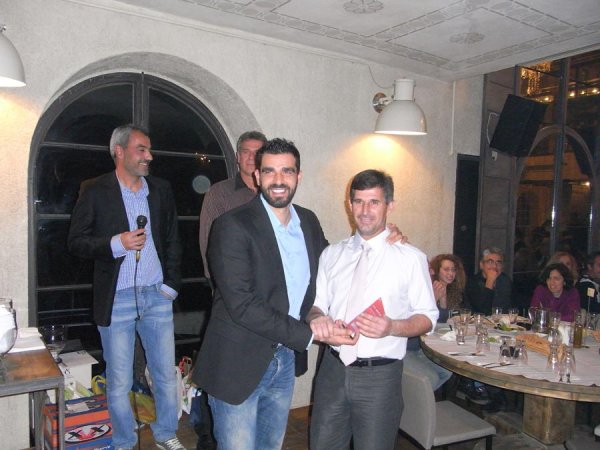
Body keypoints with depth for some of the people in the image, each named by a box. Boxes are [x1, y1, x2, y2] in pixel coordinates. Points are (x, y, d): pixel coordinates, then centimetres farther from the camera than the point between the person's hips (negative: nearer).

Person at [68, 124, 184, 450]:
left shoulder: (161, 190, 8)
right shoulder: (94, 191, -2)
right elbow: (76, 242, -3)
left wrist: (171, 284, 5)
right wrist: (115, 244, -18)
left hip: (157, 296, 3)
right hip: (116, 299, -3)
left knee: (167, 374, 11)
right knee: (119, 382, 9)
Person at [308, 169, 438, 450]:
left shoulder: (410, 258, -4)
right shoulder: (331, 255, 7)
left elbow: (428, 317, -1)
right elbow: (316, 304, 11)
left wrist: (392, 327, -20)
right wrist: (317, 318, -13)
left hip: (379, 376, -3)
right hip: (333, 370, 4)